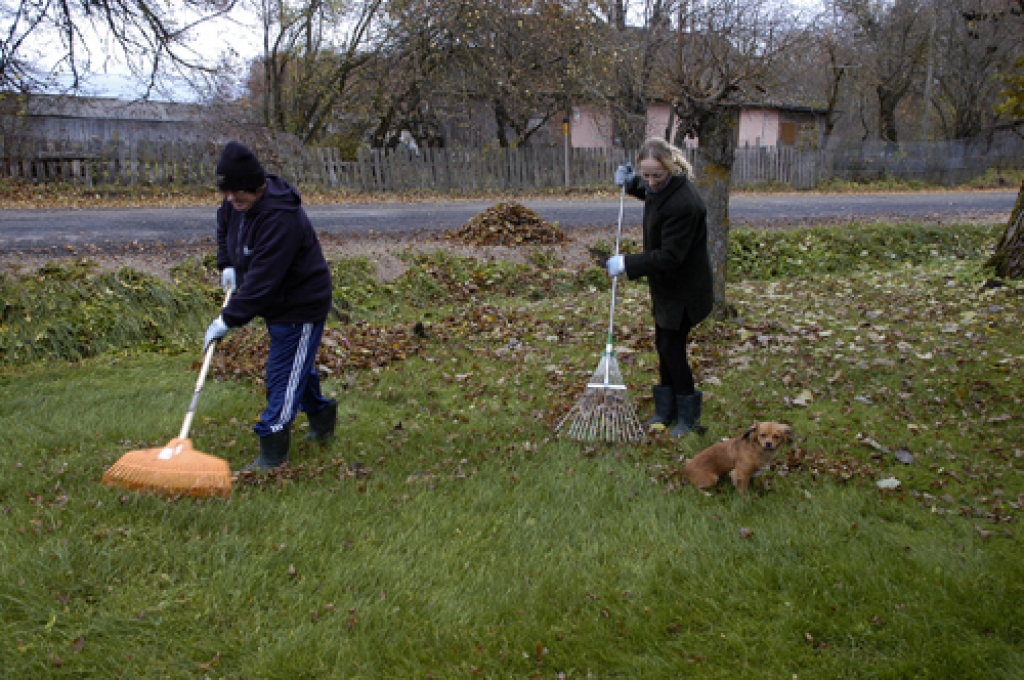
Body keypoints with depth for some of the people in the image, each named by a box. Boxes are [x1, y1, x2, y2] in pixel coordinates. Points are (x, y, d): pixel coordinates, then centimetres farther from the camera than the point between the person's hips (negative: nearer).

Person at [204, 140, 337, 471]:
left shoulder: (282, 218, -33)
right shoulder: (237, 203, -4)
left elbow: (262, 279, -34)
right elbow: (224, 225, 22)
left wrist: (228, 320, -31)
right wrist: (227, 265, 9)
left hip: (301, 305, -10)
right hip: (276, 303, 10)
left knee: (283, 373, -7)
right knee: (297, 366, 22)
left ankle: (272, 451, -2)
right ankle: (322, 419, 41)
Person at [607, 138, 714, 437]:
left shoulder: (683, 203, -31)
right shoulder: (661, 187, -2)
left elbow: (670, 256, -29)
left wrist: (627, 264, -26)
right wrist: (631, 183, 8)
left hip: (684, 290, -9)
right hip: (666, 286, 10)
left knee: (672, 348, -3)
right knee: (664, 346, 15)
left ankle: (688, 416, 14)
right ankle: (665, 410, 28)